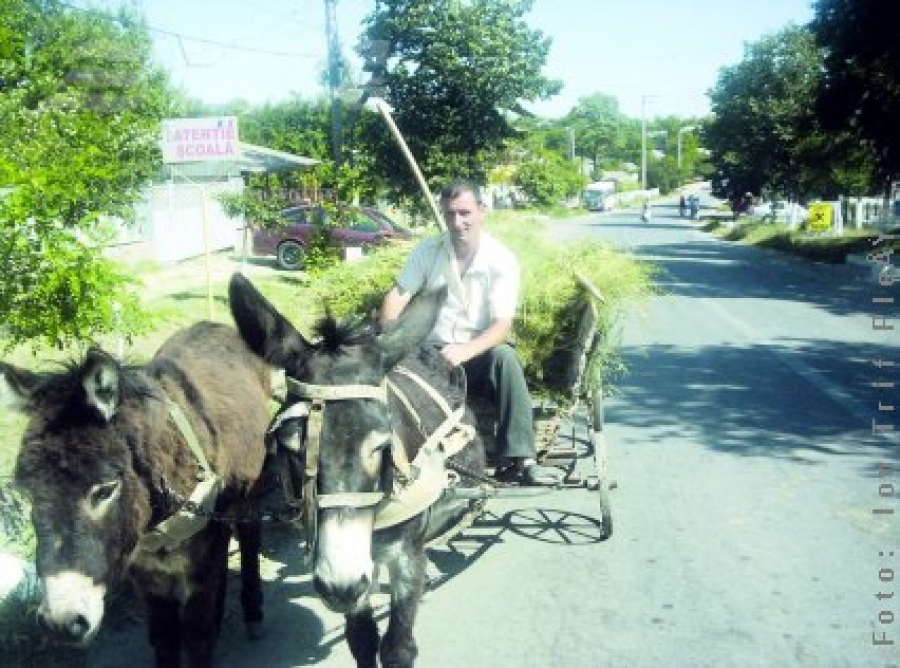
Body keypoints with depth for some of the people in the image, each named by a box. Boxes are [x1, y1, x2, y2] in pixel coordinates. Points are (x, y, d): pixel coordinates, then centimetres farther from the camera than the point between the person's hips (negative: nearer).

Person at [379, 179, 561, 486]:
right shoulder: (427, 251, 4)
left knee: (504, 356, -35)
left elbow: (502, 325, -14)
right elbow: (397, 296, -4)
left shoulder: (503, 260, -5)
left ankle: (517, 460, -36)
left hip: (477, 354, -1)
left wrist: (465, 351, -32)